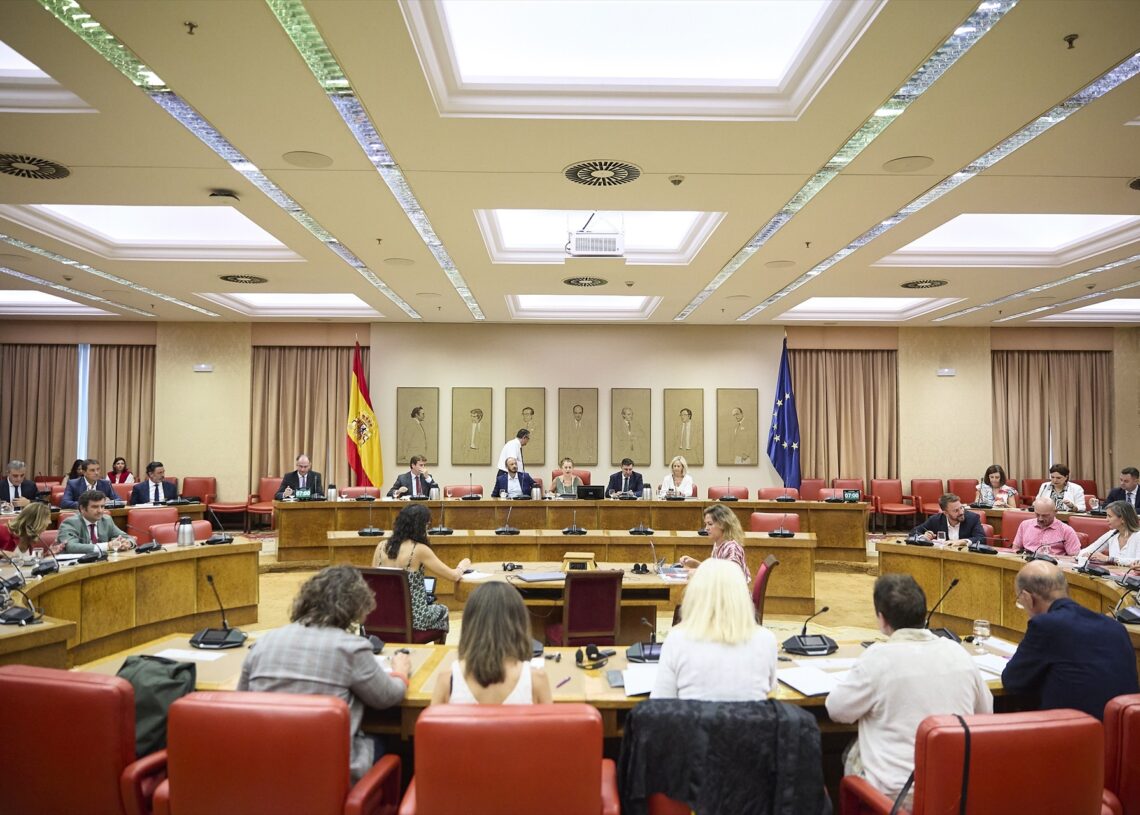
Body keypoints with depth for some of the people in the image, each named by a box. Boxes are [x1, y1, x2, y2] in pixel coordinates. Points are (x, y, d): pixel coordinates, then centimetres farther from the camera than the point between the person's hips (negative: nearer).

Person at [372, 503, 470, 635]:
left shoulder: (382, 546, -2)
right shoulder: (420, 550, -16)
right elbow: (454, 576, -10)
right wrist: (463, 565, 13)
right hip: (412, 617, -5)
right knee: (442, 610, 28)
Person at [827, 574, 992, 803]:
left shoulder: (878, 658, -18)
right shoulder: (958, 651, -3)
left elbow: (837, 710, -6)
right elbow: (985, 712, 12)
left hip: (895, 791, -5)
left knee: (851, 753, 23)